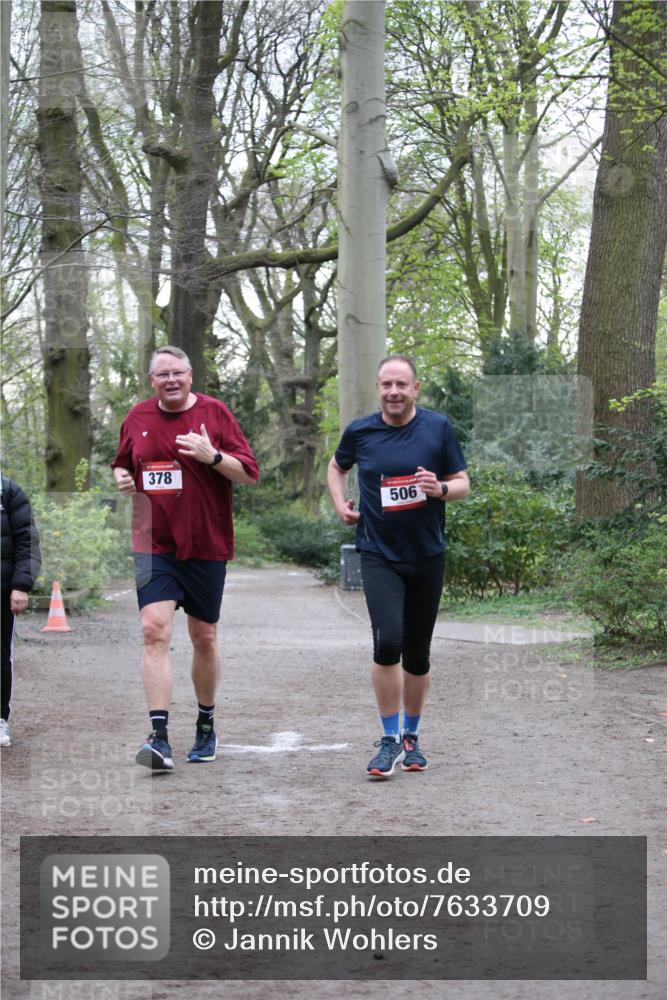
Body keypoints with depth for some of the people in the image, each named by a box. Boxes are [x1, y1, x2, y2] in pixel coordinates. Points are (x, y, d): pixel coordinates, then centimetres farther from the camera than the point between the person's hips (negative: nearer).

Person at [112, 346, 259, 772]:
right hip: (153, 545, 1)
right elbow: (122, 464, 24)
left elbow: (250, 473, -4)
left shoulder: (215, 413, -1)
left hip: (206, 545, -1)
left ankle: (206, 725, 30)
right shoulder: (137, 417, 8)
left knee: (204, 637, 10)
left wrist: (213, 456, -20)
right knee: (154, 629, -15)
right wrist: (121, 478, 1)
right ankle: (160, 736, -18)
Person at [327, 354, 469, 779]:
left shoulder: (438, 427, -2)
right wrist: (340, 502, 5)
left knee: (417, 652, 9)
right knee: (388, 641, -18)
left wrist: (440, 489, -19)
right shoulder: (360, 431, 0)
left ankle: (412, 735, 27)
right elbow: (337, 467, 21)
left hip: (427, 555, 1)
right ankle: (390, 739, -5)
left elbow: (463, 483, 2)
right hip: (379, 555, -1)